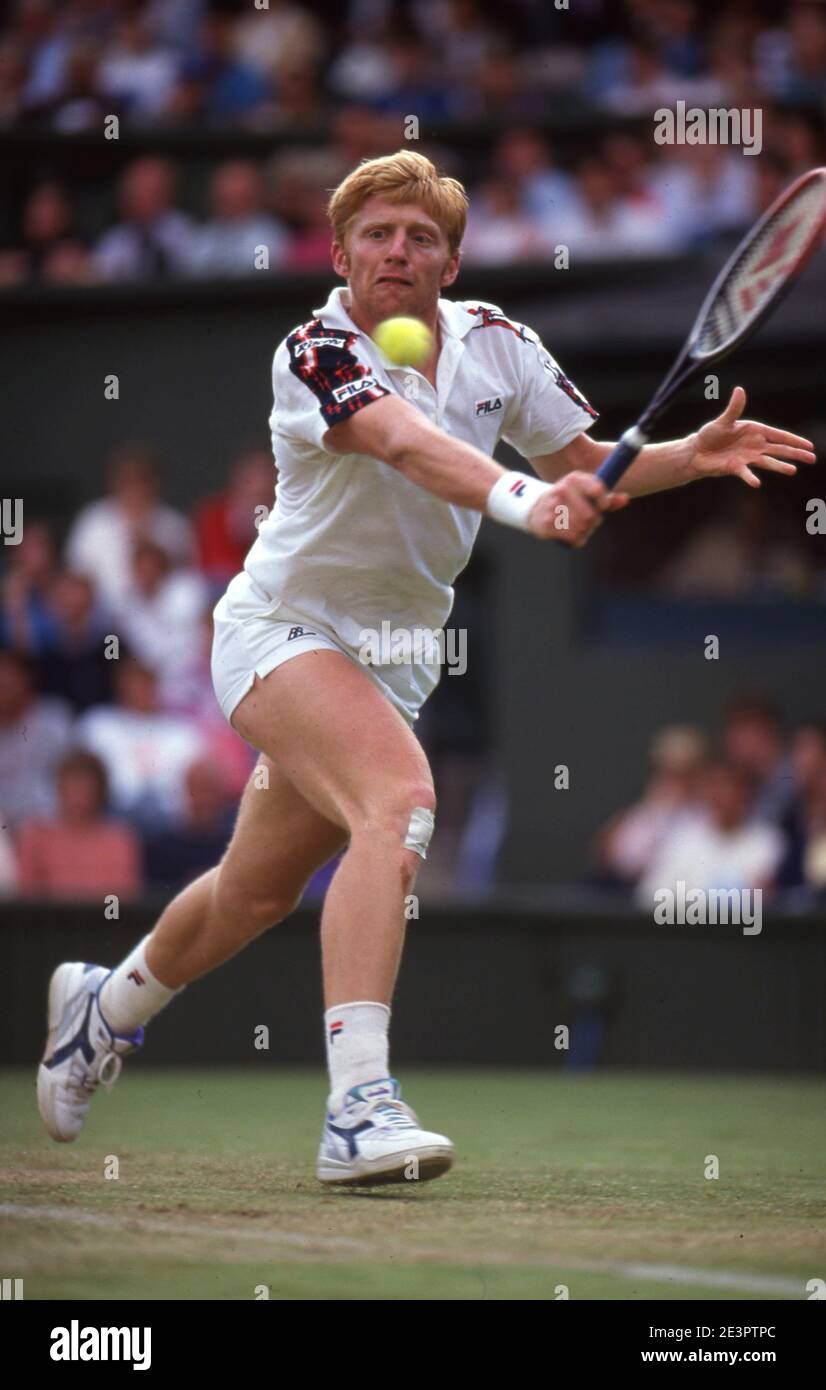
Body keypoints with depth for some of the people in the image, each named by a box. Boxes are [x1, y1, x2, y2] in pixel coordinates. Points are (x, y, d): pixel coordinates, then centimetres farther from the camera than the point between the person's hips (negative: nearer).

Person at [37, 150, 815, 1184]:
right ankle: (357, 1109, -40)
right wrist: (526, 501, -57)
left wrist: (695, 453, -12)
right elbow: (409, 444, -40)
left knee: (258, 893, 19)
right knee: (400, 798, -33)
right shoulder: (315, 354, -21)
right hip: (284, 628, -7)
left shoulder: (494, 343, -1)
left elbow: (587, 464, 6)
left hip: (391, 659, 7)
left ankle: (106, 1006, 49)